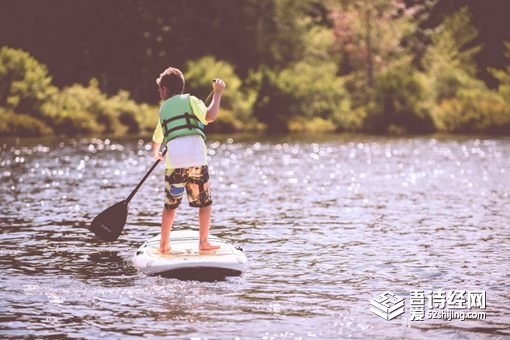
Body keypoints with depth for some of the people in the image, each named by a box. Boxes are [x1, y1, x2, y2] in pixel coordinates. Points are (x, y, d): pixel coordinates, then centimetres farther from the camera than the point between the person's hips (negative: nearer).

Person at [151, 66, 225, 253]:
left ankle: (164, 245, 16)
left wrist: (156, 154, 57)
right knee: (205, 203, 10)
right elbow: (209, 116, -8)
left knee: (170, 205, 15)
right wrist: (217, 93, 4)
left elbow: (157, 139, 35)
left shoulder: (163, 109, 23)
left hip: (174, 162, 3)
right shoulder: (190, 100, 11)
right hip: (196, 159, -3)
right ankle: (203, 243, 7)